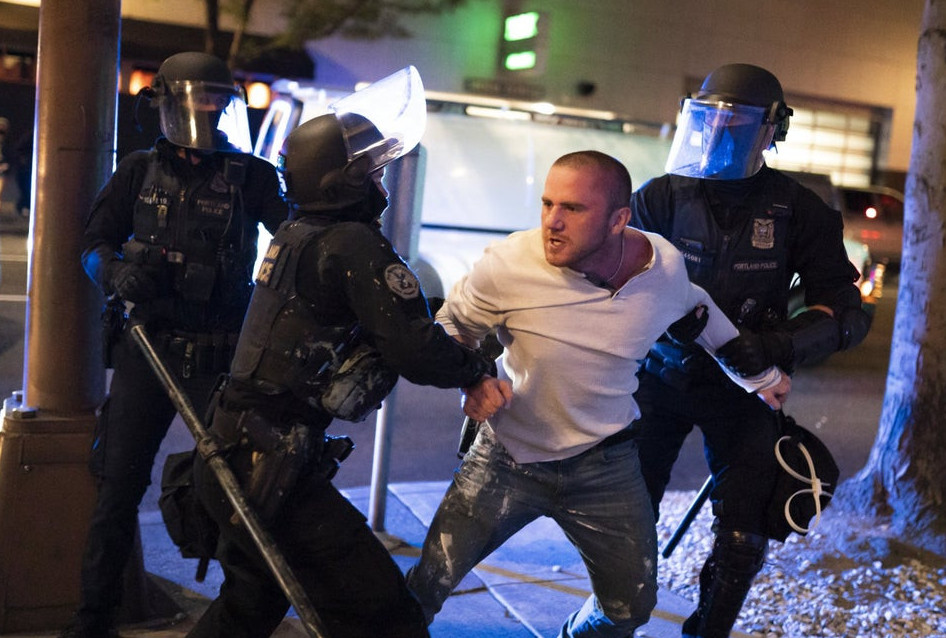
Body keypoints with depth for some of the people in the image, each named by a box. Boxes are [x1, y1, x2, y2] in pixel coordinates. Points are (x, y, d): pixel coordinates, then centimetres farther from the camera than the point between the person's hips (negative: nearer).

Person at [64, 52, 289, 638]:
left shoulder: (250, 175, 4)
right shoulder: (140, 172, 8)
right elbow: (95, 243, 6)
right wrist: (119, 272, -16)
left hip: (220, 356, -1)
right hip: (145, 348, 1)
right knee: (119, 484, 4)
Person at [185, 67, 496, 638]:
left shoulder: (291, 237, 12)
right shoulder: (356, 247, -16)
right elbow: (417, 353, -19)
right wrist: (477, 367, -1)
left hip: (233, 458, 10)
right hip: (272, 470, -10)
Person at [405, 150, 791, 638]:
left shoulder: (666, 266, -12)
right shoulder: (509, 264, -22)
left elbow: (702, 318, 12)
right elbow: (452, 327, -2)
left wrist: (762, 377, 25)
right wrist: (472, 380, -21)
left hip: (604, 466, 2)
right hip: (506, 457, -2)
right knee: (428, 585, -6)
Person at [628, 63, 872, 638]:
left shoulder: (799, 213, -6)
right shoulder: (663, 196, -5)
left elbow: (846, 310, -9)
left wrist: (779, 345, -27)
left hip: (742, 386, 0)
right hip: (661, 374, 0)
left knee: (742, 537, -1)